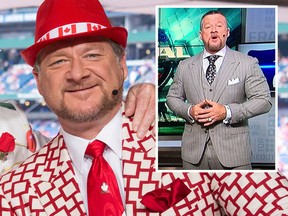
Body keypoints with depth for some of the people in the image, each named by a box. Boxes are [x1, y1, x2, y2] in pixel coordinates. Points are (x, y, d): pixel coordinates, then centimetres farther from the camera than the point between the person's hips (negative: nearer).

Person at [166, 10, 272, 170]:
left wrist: (227, 112, -15)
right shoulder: (185, 66, 11)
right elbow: (172, 97, 17)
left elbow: (264, 100, -3)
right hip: (194, 151, 3)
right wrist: (189, 111, -6)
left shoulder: (248, 64, 2)